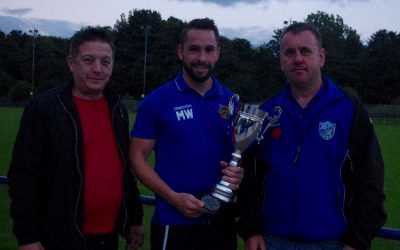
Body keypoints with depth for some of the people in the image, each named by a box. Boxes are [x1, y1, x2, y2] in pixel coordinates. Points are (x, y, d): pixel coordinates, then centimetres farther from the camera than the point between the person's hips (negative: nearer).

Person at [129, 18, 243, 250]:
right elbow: (138, 158, -6)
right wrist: (174, 198, -17)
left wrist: (239, 173, -10)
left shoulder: (232, 101, 3)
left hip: (223, 219, 4)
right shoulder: (156, 101, -7)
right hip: (175, 222, -3)